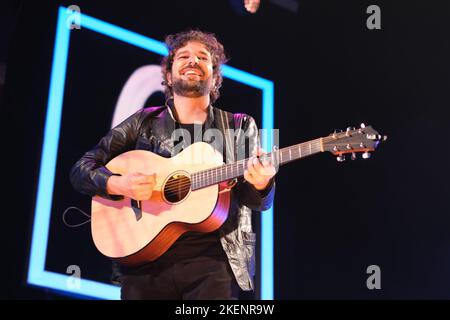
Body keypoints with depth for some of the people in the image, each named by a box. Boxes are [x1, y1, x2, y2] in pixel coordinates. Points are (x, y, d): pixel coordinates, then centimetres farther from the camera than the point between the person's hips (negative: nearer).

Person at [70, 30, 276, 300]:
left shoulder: (240, 127, 11)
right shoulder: (144, 123, 11)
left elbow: (260, 202, 7)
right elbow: (81, 170, 10)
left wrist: (261, 185, -17)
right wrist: (118, 185, -10)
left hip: (213, 258, 0)